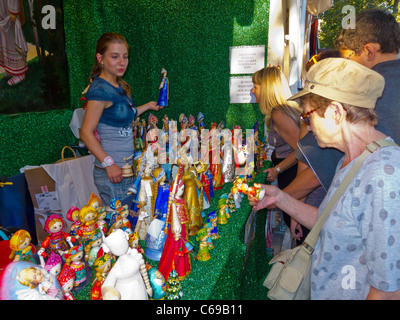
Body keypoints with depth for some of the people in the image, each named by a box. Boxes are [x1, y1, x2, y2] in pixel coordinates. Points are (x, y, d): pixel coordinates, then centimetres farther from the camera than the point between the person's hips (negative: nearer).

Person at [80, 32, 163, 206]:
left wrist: (147, 106, 28)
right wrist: (109, 164, -22)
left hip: (126, 169, 8)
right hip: (112, 173, -8)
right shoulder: (100, 89, -16)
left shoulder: (119, 86, 10)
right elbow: (86, 133, -18)